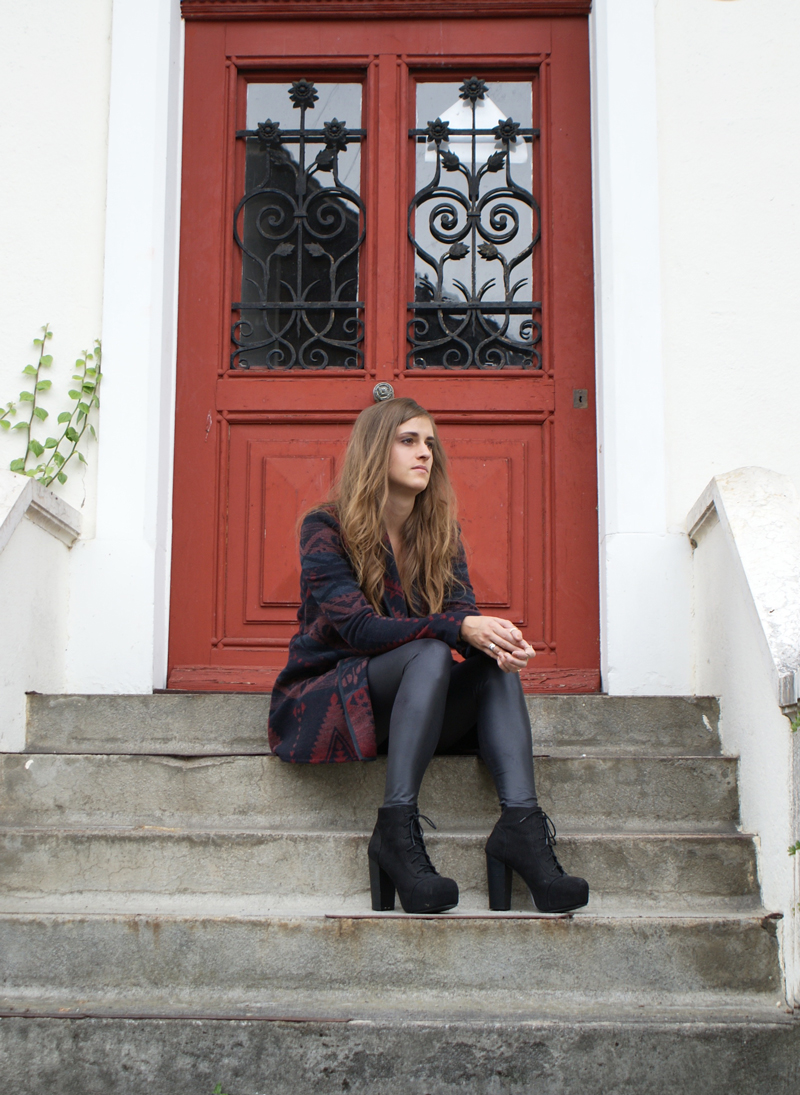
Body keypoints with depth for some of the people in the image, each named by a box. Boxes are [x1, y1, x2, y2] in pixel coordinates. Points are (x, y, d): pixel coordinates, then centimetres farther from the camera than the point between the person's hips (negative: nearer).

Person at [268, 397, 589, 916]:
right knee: (430, 653, -32)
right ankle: (396, 830, -39)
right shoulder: (325, 528, -8)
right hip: (323, 700, -5)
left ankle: (521, 824, -38)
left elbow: (463, 609, -3)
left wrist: (499, 640, -29)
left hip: (407, 707, 5)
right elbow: (356, 626, -20)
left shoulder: (441, 533, 10)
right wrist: (458, 629, -32)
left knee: (497, 666, -22)